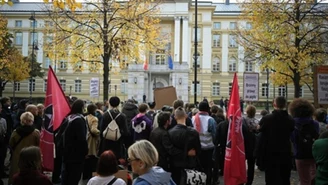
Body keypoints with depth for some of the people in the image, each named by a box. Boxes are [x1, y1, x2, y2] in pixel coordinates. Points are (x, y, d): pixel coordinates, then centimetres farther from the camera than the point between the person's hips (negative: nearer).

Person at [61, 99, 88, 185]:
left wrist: (65, 150, 19)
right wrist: (85, 151, -9)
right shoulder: (79, 120, -18)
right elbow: (82, 138, -21)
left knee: (66, 175, 16)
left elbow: (65, 135, 14)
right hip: (76, 153, -8)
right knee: (74, 177, 0)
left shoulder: (69, 118, 7)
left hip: (68, 151, 8)